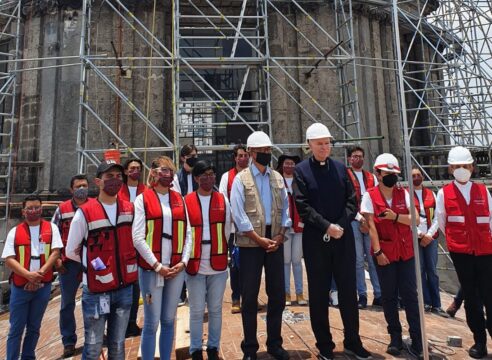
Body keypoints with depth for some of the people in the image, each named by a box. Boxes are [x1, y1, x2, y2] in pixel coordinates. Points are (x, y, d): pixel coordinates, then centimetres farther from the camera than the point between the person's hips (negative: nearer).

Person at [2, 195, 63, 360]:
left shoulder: (51, 228, 1)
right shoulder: (14, 232, 1)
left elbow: (55, 252, -6)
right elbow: (8, 259, -5)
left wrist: (40, 274, -16)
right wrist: (29, 275, -18)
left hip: (43, 286, 1)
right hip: (20, 286, 0)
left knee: (34, 327, 15)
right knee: (16, 329, 7)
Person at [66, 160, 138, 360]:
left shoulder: (130, 209, 1)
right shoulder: (85, 213, -11)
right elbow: (71, 251, -1)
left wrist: (124, 261, 5)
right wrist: (93, 262, 2)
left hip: (125, 288, 3)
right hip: (96, 291, -3)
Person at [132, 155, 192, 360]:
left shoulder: (179, 199, 10)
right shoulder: (143, 199, -1)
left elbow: (188, 233, 8)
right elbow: (138, 238, -8)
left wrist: (183, 261, -3)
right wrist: (157, 265, -12)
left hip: (176, 268, 4)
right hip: (151, 268, -3)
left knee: (169, 321, 14)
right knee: (151, 323, 3)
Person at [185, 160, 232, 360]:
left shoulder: (223, 201, 3)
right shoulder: (186, 202, -4)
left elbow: (227, 230, 7)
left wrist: (226, 255, 6)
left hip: (218, 264, 2)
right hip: (195, 265, -1)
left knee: (215, 309, 14)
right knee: (196, 311, 10)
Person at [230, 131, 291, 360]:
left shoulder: (278, 177, 9)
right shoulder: (241, 179, -4)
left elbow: (285, 208, 8)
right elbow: (238, 214, -11)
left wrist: (280, 235, -4)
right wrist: (259, 239, -13)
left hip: (275, 242, 4)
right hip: (251, 243, -4)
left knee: (277, 294, 12)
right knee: (250, 297, 6)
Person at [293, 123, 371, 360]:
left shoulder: (341, 168, 8)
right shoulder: (301, 170, -2)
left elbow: (352, 202, 5)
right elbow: (302, 206, -9)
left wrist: (340, 225, -10)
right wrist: (327, 226, -16)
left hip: (344, 238, 3)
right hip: (315, 240, -2)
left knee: (348, 291, 11)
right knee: (319, 294, 8)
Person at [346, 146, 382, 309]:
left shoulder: (371, 177, 16)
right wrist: (360, 218, -11)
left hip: (371, 222, 3)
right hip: (353, 222, -3)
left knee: (374, 259, 5)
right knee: (358, 261, 3)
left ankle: (378, 295, 13)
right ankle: (362, 295, 12)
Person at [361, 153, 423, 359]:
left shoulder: (404, 193, 4)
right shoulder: (370, 196, -6)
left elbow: (415, 219, -3)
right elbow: (371, 226, -10)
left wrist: (395, 216, -19)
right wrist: (377, 251, -14)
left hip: (406, 251, 2)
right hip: (384, 252, -2)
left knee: (410, 295, 4)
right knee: (389, 296, 8)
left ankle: (417, 341, 16)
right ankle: (395, 339, 23)